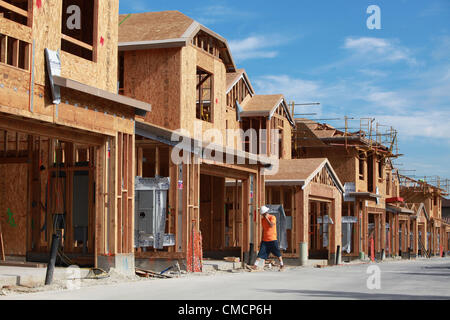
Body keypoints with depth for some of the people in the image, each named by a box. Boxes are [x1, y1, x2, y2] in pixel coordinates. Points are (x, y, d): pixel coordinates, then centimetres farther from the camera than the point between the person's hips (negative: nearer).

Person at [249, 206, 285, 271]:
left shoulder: (272, 217, -7)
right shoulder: (262, 219, 10)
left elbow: (271, 225, -25)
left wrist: (266, 217, -19)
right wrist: (262, 239, 19)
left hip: (273, 240, -4)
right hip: (265, 240, 4)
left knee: (277, 253, 5)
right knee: (261, 253, -5)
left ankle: (282, 265, 21)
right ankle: (255, 265, -10)